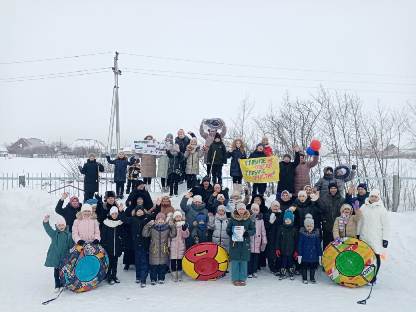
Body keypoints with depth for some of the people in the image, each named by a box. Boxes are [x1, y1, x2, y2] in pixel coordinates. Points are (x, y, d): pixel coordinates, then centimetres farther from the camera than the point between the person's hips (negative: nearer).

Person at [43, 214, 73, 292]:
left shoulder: (68, 234, -2)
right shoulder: (54, 234, 0)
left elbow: (71, 246, 2)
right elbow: (48, 229, -15)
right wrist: (46, 222, -30)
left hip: (65, 257, 0)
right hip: (55, 256, 1)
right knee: (56, 271, 9)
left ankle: (62, 284, 25)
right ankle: (57, 285, 22)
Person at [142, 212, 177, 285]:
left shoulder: (167, 227, 3)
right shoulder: (152, 228, -1)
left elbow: (173, 235, -4)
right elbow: (145, 234, -9)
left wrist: (173, 227, -16)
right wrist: (148, 225, -19)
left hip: (164, 251, 2)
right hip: (154, 250, -2)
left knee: (163, 266, 9)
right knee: (153, 266, 2)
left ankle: (161, 278, 24)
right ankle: (153, 279, 15)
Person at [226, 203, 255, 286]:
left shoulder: (248, 219, 3)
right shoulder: (232, 219, 1)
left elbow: (253, 230, 5)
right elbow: (228, 229, 7)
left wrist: (246, 232, -12)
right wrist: (232, 232, -12)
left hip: (245, 243, 1)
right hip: (234, 242, -1)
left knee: (244, 261, 3)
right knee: (235, 261, 1)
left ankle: (242, 279, 15)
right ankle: (235, 279, 12)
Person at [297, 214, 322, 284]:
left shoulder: (316, 233, -3)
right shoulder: (302, 233, -9)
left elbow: (318, 245, 3)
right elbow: (300, 244, -6)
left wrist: (320, 255, 3)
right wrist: (299, 255, -8)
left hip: (313, 254, 2)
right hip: (305, 254, -2)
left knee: (313, 266, 13)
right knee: (304, 267, 8)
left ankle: (312, 278, 31)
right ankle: (304, 278, 24)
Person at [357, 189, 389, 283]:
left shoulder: (382, 209, -2)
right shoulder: (363, 207, 7)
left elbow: (386, 225, -2)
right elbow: (359, 222, 14)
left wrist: (385, 239, -6)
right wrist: (357, 234, 13)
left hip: (376, 239, -3)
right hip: (364, 238, 3)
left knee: (376, 257, -2)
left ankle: (373, 277, 8)